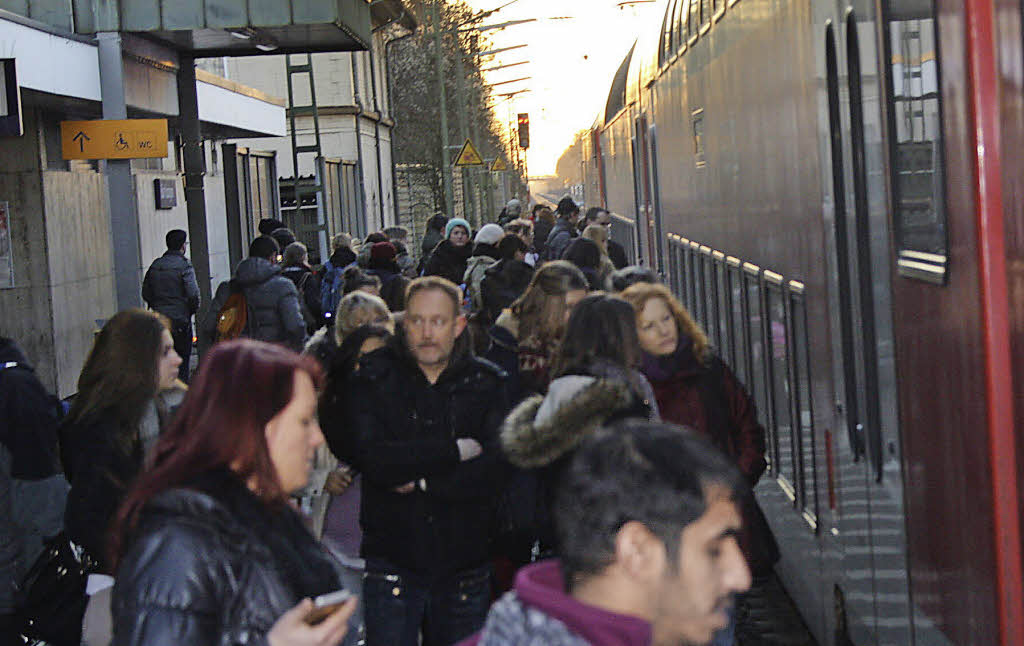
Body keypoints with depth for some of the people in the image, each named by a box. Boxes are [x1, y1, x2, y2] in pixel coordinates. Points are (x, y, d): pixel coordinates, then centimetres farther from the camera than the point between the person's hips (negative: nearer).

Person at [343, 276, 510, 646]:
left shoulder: (487, 383, 4)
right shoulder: (374, 378, 1)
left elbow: (498, 469, -8)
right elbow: (370, 458, -15)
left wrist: (422, 481, -14)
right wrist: (454, 450, -12)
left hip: (465, 568, 2)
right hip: (392, 563, -1)